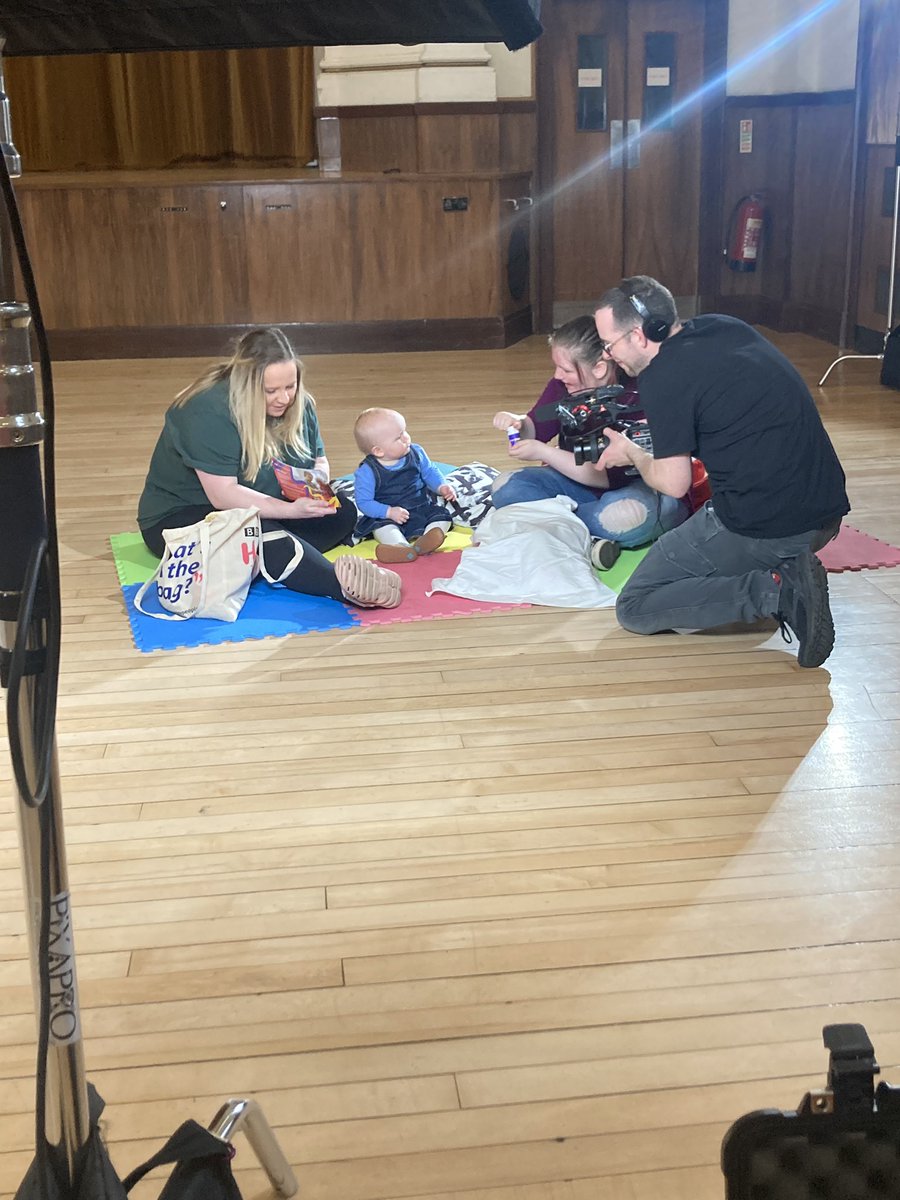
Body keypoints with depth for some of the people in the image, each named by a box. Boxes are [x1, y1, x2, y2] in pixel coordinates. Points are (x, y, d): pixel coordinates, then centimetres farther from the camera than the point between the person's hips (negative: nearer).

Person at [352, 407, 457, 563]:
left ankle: (425, 543, -42)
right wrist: (389, 512, -27)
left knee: (442, 516, -17)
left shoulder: (416, 453, -2)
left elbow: (429, 472, 14)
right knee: (382, 527, -32)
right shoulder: (367, 471, -15)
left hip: (423, 508, 4)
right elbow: (364, 502, -14)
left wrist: (441, 487, -7)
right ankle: (403, 547, -57)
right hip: (386, 517, -4)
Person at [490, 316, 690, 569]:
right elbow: (536, 430, 10)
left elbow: (610, 476, -28)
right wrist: (517, 423, -15)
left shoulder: (636, 400, -26)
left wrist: (544, 452, -27)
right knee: (506, 487, -14)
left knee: (624, 516, -43)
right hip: (583, 483, 7)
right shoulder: (564, 385, -4)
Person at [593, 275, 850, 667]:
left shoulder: (664, 377, -13)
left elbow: (673, 484, -9)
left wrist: (631, 453, 11)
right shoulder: (729, 327, 12)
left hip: (761, 528, -8)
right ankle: (788, 569, 8)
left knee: (635, 609, 3)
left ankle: (773, 591, -13)